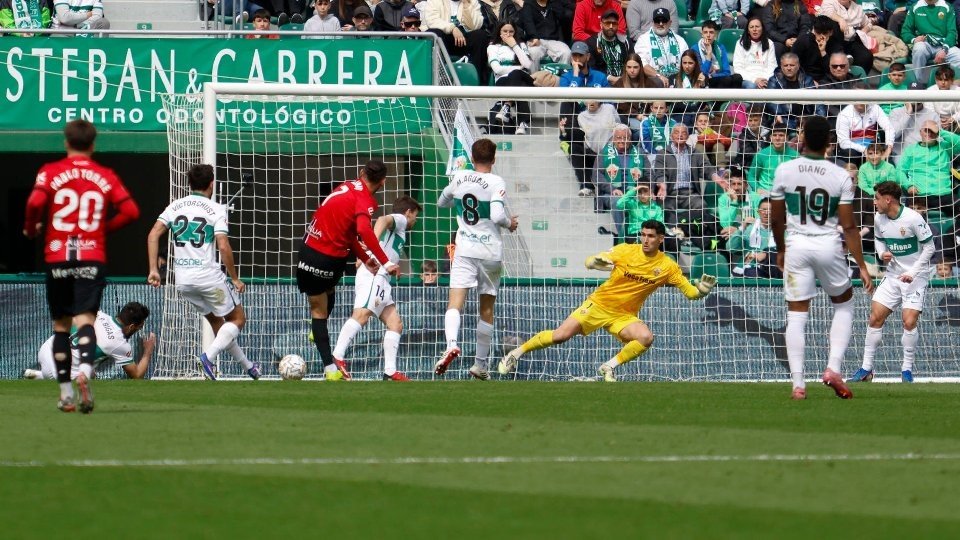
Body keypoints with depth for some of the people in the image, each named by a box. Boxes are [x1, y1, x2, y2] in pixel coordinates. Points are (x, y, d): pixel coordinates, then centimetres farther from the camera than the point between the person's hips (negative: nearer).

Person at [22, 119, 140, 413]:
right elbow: (130, 210, 0)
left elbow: (35, 202, -15)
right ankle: (86, 369, -38)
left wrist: (31, 229, 3)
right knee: (85, 319, -8)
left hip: (57, 259, 0)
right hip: (93, 258, 0)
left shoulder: (51, 172, 1)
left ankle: (66, 393, 11)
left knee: (61, 325, 11)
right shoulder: (106, 177, 5)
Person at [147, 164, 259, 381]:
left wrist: (154, 269, -1)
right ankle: (209, 356, -13)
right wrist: (235, 278, -4)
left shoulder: (175, 206, 9)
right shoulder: (216, 209, -5)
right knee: (237, 319, 9)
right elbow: (224, 247, -14)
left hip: (182, 280, 6)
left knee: (216, 321, 22)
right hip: (209, 276, -6)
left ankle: (247, 365, 29)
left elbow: (153, 235, -1)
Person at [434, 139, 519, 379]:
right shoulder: (495, 182, -7)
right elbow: (498, 216, -18)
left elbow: (441, 202, 22)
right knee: (487, 309, 12)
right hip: (490, 252, -1)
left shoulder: (459, 177, 5)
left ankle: (452, 343, -39)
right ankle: (480, 364, 16)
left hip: (464, 251, 1)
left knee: (455, 302, -10)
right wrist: (510, 223, 3)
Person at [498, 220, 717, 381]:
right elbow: (589, 261, -6)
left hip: (624, 316, 1)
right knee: (560, 336, -13)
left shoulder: (668, 266, -7)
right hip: (599, 304, -1)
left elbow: (690, 292, -3)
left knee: (646, 338, -28)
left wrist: (701, 289, -26)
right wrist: (596, 262, -31)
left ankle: (610, 367, -9)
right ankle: (516, 353, 7)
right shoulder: (627, 250, -9)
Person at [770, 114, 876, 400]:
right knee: (844, 304, 20)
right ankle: (834, 368, 6)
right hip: (829, 247, 0)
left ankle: (798, 383, -1)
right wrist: (862, 266, 0)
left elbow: (775, 219, 4)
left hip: (796, 246, 0)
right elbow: (849, 226, -6)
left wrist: (780, 250, 21)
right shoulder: (840, 176, -6)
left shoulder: (785, 171, -4)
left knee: (796, 315, 5)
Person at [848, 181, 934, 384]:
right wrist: (882, 253, -4)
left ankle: (907, 369, 1)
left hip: (916, 276, -6)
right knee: (875, 317, -1)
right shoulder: (879, 219, -1)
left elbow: (929, 247, -12)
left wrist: (913, 272, -19)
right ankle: (866, 369, 7)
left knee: (909, 322, -15)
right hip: (893, 275, 6)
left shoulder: (912, 219, -19)